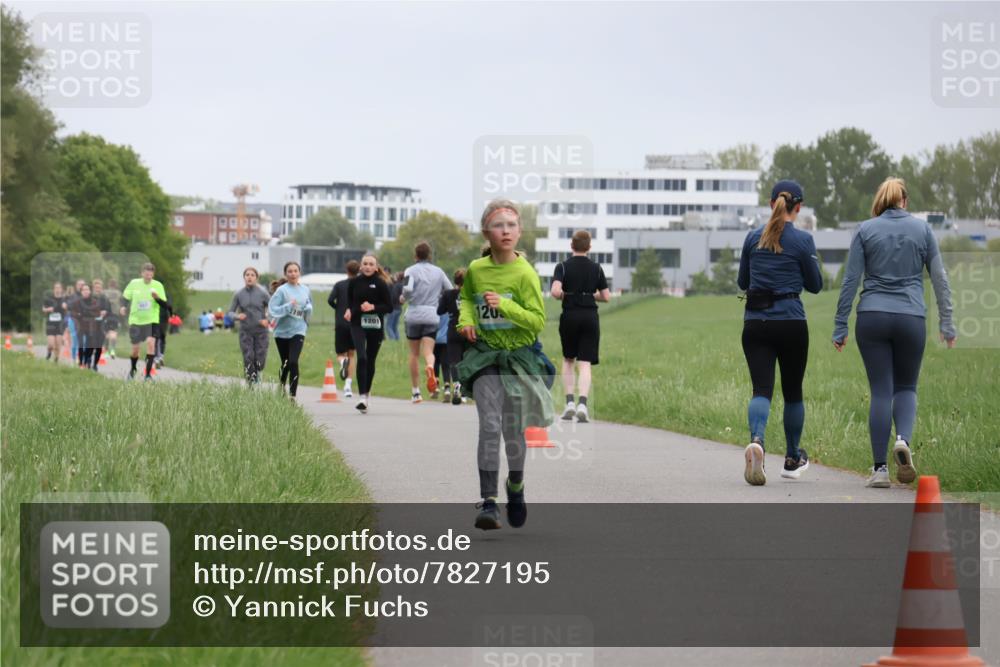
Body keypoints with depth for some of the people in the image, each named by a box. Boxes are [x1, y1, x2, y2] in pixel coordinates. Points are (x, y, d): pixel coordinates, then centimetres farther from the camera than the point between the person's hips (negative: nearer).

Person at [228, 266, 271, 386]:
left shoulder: (263, 293, -2)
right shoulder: (238, 294, 1)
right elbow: (230, 312, 6)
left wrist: (268, 319, -15)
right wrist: (237, 316, -15)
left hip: (261, 331, 0)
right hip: (245, 332, 0)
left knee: (260, 360, -3)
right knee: (248, 359, -8)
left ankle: (257, 373, 30)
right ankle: (250, 385, 1)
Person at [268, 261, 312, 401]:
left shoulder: (305, 290, 5)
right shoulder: (282, 290, -7)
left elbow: (309, 307, 19)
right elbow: (272, 309, -14)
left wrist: (308, 308, -4)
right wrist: (289, 306, -24)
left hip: (298, 331, 1)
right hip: (282, 332, -1)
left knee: (293, 362, -16)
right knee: (285, 363, 12)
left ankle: (292, 396, -15)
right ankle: (281, 385, 42)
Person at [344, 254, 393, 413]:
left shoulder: (381, 284, -3)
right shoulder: (354, 282, 2)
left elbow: (389, 307, -3)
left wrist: (373, 307, -18)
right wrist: (350, 310, -3)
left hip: (375, 326, 0)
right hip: (357, 324, 0)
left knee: (370, 361, 10)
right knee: (361, 358, -17)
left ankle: (367, 392, 32)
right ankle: (362, 397, -20)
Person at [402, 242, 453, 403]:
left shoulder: (411, 271, -1)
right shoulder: (438, 271, 8)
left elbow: (408, 289, -18)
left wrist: (403, 298, 3)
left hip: (414, 315, -1)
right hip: (432, 316, 1)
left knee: (414, 353, 12)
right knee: (428, 351, -6)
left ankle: (415, 391, 17)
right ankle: (430, 366, -43)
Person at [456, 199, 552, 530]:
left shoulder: (525, 273, -13)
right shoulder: (475, 270, -2)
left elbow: (538, 320, -15)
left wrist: (504, 305, -26)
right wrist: (466, 319, 0)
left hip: (519, 356, -1)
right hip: (485, 355, 1)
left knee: (513, 431, 10)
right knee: (489, 426, -14)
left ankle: (516, 485, 39)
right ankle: (488, 501, -18)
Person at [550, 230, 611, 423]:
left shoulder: (563, 267, -4)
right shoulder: (596, 268, 3)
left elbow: (556, 292, -18)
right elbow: (606, 297, 4)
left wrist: (564, 296, 3)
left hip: (569, 317, 0)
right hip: (590, 317, 0)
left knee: (568, 360, 17)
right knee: (585, 363, -2)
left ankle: (569, 402, 6)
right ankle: (582, 403, -19)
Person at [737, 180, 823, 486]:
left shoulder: (753, 237, 5)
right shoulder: (802, 240, -5)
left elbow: (742, 281, 14)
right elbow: (815, 285, 3)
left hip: (755, 323, 2)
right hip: (791, 321, -2)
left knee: (762, 389, -5)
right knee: (793, 391, 14)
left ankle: (756, 441, -35)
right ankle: (793, 459, 27)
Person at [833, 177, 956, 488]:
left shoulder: (865, 230, 4)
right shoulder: (922, 229, 6)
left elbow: (850, 280, 1)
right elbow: (940, 279, 5)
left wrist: (840, 326, 4)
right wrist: (946, 323, 10)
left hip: (872, 317, 0)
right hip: (911, 319, 0)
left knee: (881, 391, 4)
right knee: (906, 387, 15)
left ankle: (879, 468, 0)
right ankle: (903, 439, -14)